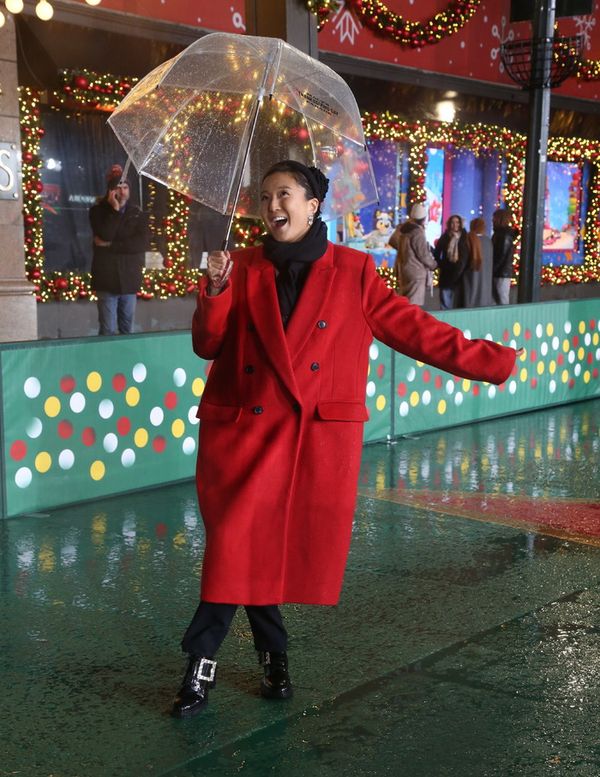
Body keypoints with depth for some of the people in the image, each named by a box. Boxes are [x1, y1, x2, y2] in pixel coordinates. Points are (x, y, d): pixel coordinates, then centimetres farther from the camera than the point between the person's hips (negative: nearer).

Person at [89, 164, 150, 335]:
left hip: (129, 280, 2)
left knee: (127, 330, 7)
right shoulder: (98, 211, 2)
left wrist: (111, 245, -12)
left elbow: (143, 242, -9)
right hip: (106, 281, -2)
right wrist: (115, 210, -14)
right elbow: (105, 235, -17)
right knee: (108, 330, -4)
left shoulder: (137, 214, 7)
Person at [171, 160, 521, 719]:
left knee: (285, 548, 3)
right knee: (240, 549, -4)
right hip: (243, 432, 1)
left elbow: (413, 329, 2)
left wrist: (495, 362, -5)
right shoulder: (244, 268, 7)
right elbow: (208, 347, 4)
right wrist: (214, 293, -14)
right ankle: (272, 656, 14)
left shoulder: (352, 271, 4)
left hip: (319, 441, 0)